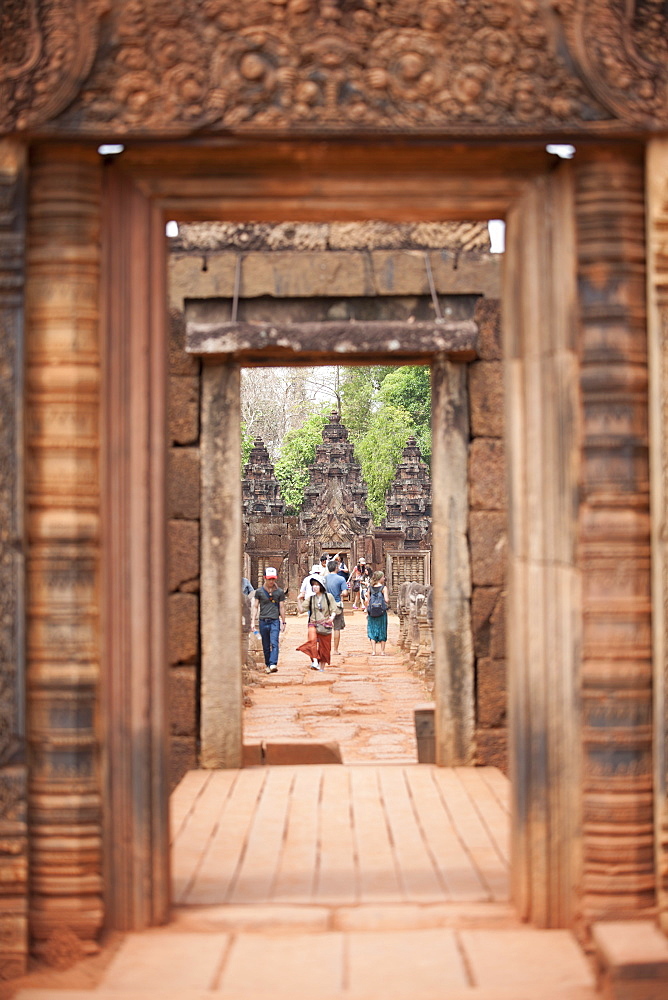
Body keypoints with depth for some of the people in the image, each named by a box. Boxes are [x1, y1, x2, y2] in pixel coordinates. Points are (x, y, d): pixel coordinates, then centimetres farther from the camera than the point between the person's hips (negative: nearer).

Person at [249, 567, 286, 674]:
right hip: (263, 621, 1)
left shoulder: (279, 592, 5)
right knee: (266, 646, 8)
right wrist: (252, 621, 2)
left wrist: (283, 622, 11)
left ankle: (273, 664, -24)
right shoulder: (259, 591, 5)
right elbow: (255, 606, 8)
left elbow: (282, 607, 10)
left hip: (275, 621, -1)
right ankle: (267, 665, 18)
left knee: (274, 643, -16)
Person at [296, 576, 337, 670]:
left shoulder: (328, 597, 2)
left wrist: (332, 617, -17)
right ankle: (315, 662, -38)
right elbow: (301, 610, 8)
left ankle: (322, 667, 19)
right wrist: (299, 600, -5)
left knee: (324, 648, 5)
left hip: (325, 625, 0)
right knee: (312, 639, -30)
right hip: (313, 624, 0)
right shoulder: (311, 598, 9)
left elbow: (333, 610, 2)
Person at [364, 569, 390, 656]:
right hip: (382, 612, -2)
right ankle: (382, 651, 11)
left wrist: (367, 611, 12)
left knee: (372, 631, 7)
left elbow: (367, 601, 2)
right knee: (382, 631, 9)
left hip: (372, 612, 2)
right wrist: (388, 604, 7)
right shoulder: (383, 588, -7)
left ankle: (373, 651, 0)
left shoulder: (370, 588, 3)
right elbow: (386, 600, -15)